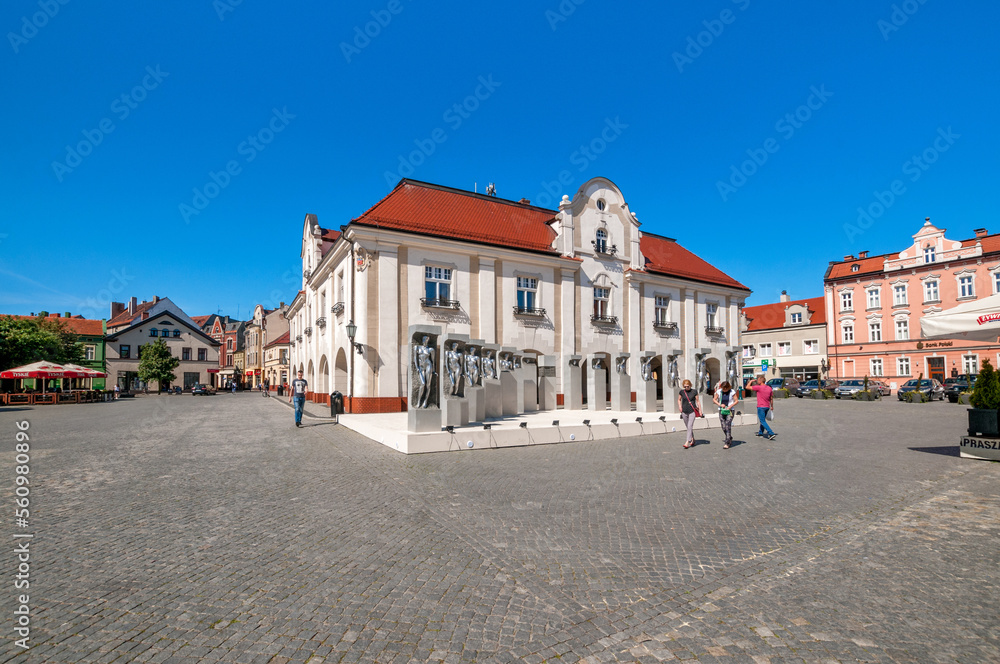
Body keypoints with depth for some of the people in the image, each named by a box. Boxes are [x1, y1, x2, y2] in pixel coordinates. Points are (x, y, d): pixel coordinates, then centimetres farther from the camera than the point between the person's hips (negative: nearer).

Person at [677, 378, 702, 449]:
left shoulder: (694, 391, -2)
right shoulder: (682, 392, 3)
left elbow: (698, 401, 4)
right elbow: (679, 399, 19)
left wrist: (700, 410, 2)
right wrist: (679, 406, 3)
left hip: (692, 411, -3)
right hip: (684, 412, 3)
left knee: (690, 426, -12)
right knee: (688, 427, 12)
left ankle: (687, 442, -14)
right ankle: (692, 440, 30)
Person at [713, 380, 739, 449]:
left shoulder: (732, 392, -6)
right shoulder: (719, 392, 1)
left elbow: (736, 401, 0)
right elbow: (714, 400, 7)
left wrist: (731, 406, -14)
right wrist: (720, 405, -9)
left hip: (730, 411, -3)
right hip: (721, 411, 3)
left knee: (728, 426, -13)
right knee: (724, 427, 3)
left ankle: (727, 443, -10)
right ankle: (730, 439, 28)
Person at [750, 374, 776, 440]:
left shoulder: (759, 387, -16)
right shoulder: (769, 388, 5)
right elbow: (771, 398, 12)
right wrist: (772, 406, 24)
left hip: (761, 407, -8)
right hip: (767, 407, 8)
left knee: (763, 421, -6)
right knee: (763, 420, 23)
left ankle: (771, 433, -16)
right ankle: (761, 432, 35)